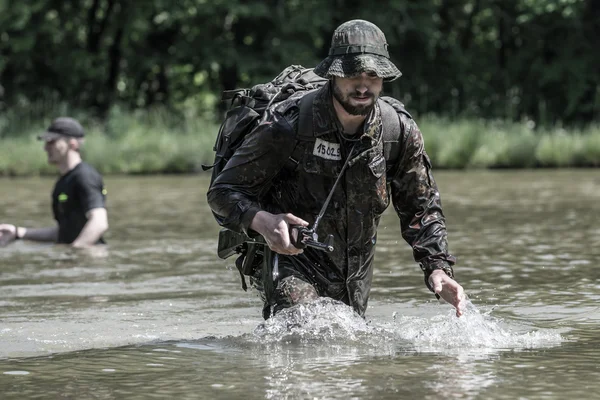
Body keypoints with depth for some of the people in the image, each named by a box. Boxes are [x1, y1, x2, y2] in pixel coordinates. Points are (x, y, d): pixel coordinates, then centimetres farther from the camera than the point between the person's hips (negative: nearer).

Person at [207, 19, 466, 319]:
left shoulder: (400, 131, -8)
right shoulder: (287, 125, -20)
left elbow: (421, 210, 4)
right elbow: (223, 192, -15)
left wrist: (438, 268, -13)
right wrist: (262, 221, -36)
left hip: (355, 276, 5)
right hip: (292, 261, -5)